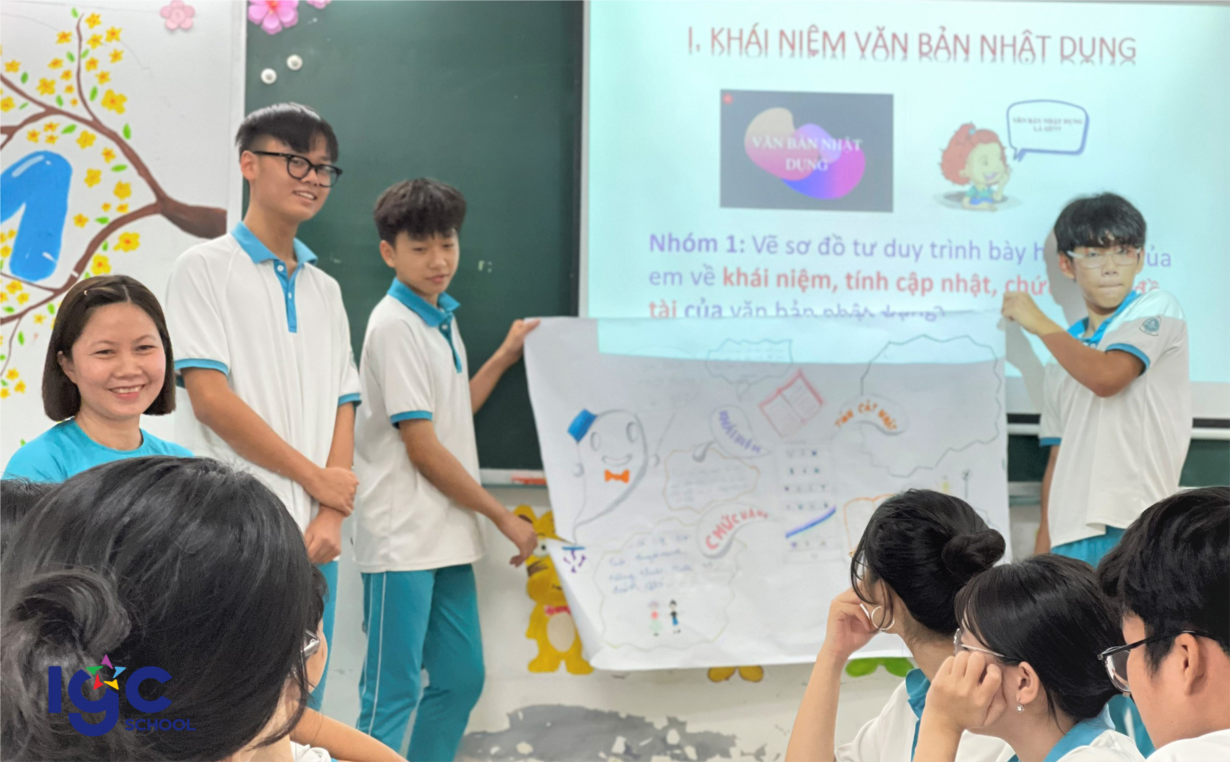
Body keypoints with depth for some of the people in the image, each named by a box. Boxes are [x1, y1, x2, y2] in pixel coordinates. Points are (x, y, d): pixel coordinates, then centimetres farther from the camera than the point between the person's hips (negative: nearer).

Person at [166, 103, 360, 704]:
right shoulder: (206, 267, -1)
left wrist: (330, 517, -4)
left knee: (303, 703, 10)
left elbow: (341, 410, 10)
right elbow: (210, 399, -10)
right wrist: (315, 477, -7)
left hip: (311, 537, 6)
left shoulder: (325, 289, 16)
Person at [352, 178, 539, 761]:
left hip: (447, 535, 9)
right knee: (392, 694, -3)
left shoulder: (441, 317, 13)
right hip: (404, 538, -9)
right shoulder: (396, 325, -14)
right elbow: (422, 448, -17)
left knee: (460, 679, 14)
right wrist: (504, 517, -10)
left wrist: (506, 356, 17)